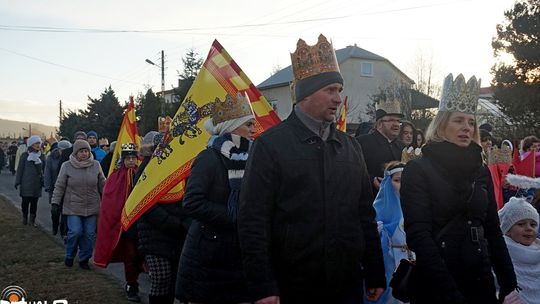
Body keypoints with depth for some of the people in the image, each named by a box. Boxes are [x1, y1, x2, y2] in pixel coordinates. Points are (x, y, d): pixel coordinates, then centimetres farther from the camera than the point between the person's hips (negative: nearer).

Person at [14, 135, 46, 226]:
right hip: (26, 183, -2)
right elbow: (20, 169, 1)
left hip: (37, 184, 2)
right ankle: (25, 218, 19)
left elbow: (44, 170, 9)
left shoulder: (42, 156, 7)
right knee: (25, 201, 1)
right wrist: (17, 182, -1)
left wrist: (43, 181, 5)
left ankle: (32, 220, 14)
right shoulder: (25, 155, -1)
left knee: (34, 203, 5)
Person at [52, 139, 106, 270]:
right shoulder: (67, 166, -3)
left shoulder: (95, 165, 2)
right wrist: (55, 203, -3)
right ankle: (69, 256, 14)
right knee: (75, 232, -12)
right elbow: (59, 186, 1)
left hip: (92, 208, 2)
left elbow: (102, 184, 10)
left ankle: (84, 259, 21)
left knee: (89, 234, 3)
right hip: (73, 207, -2)